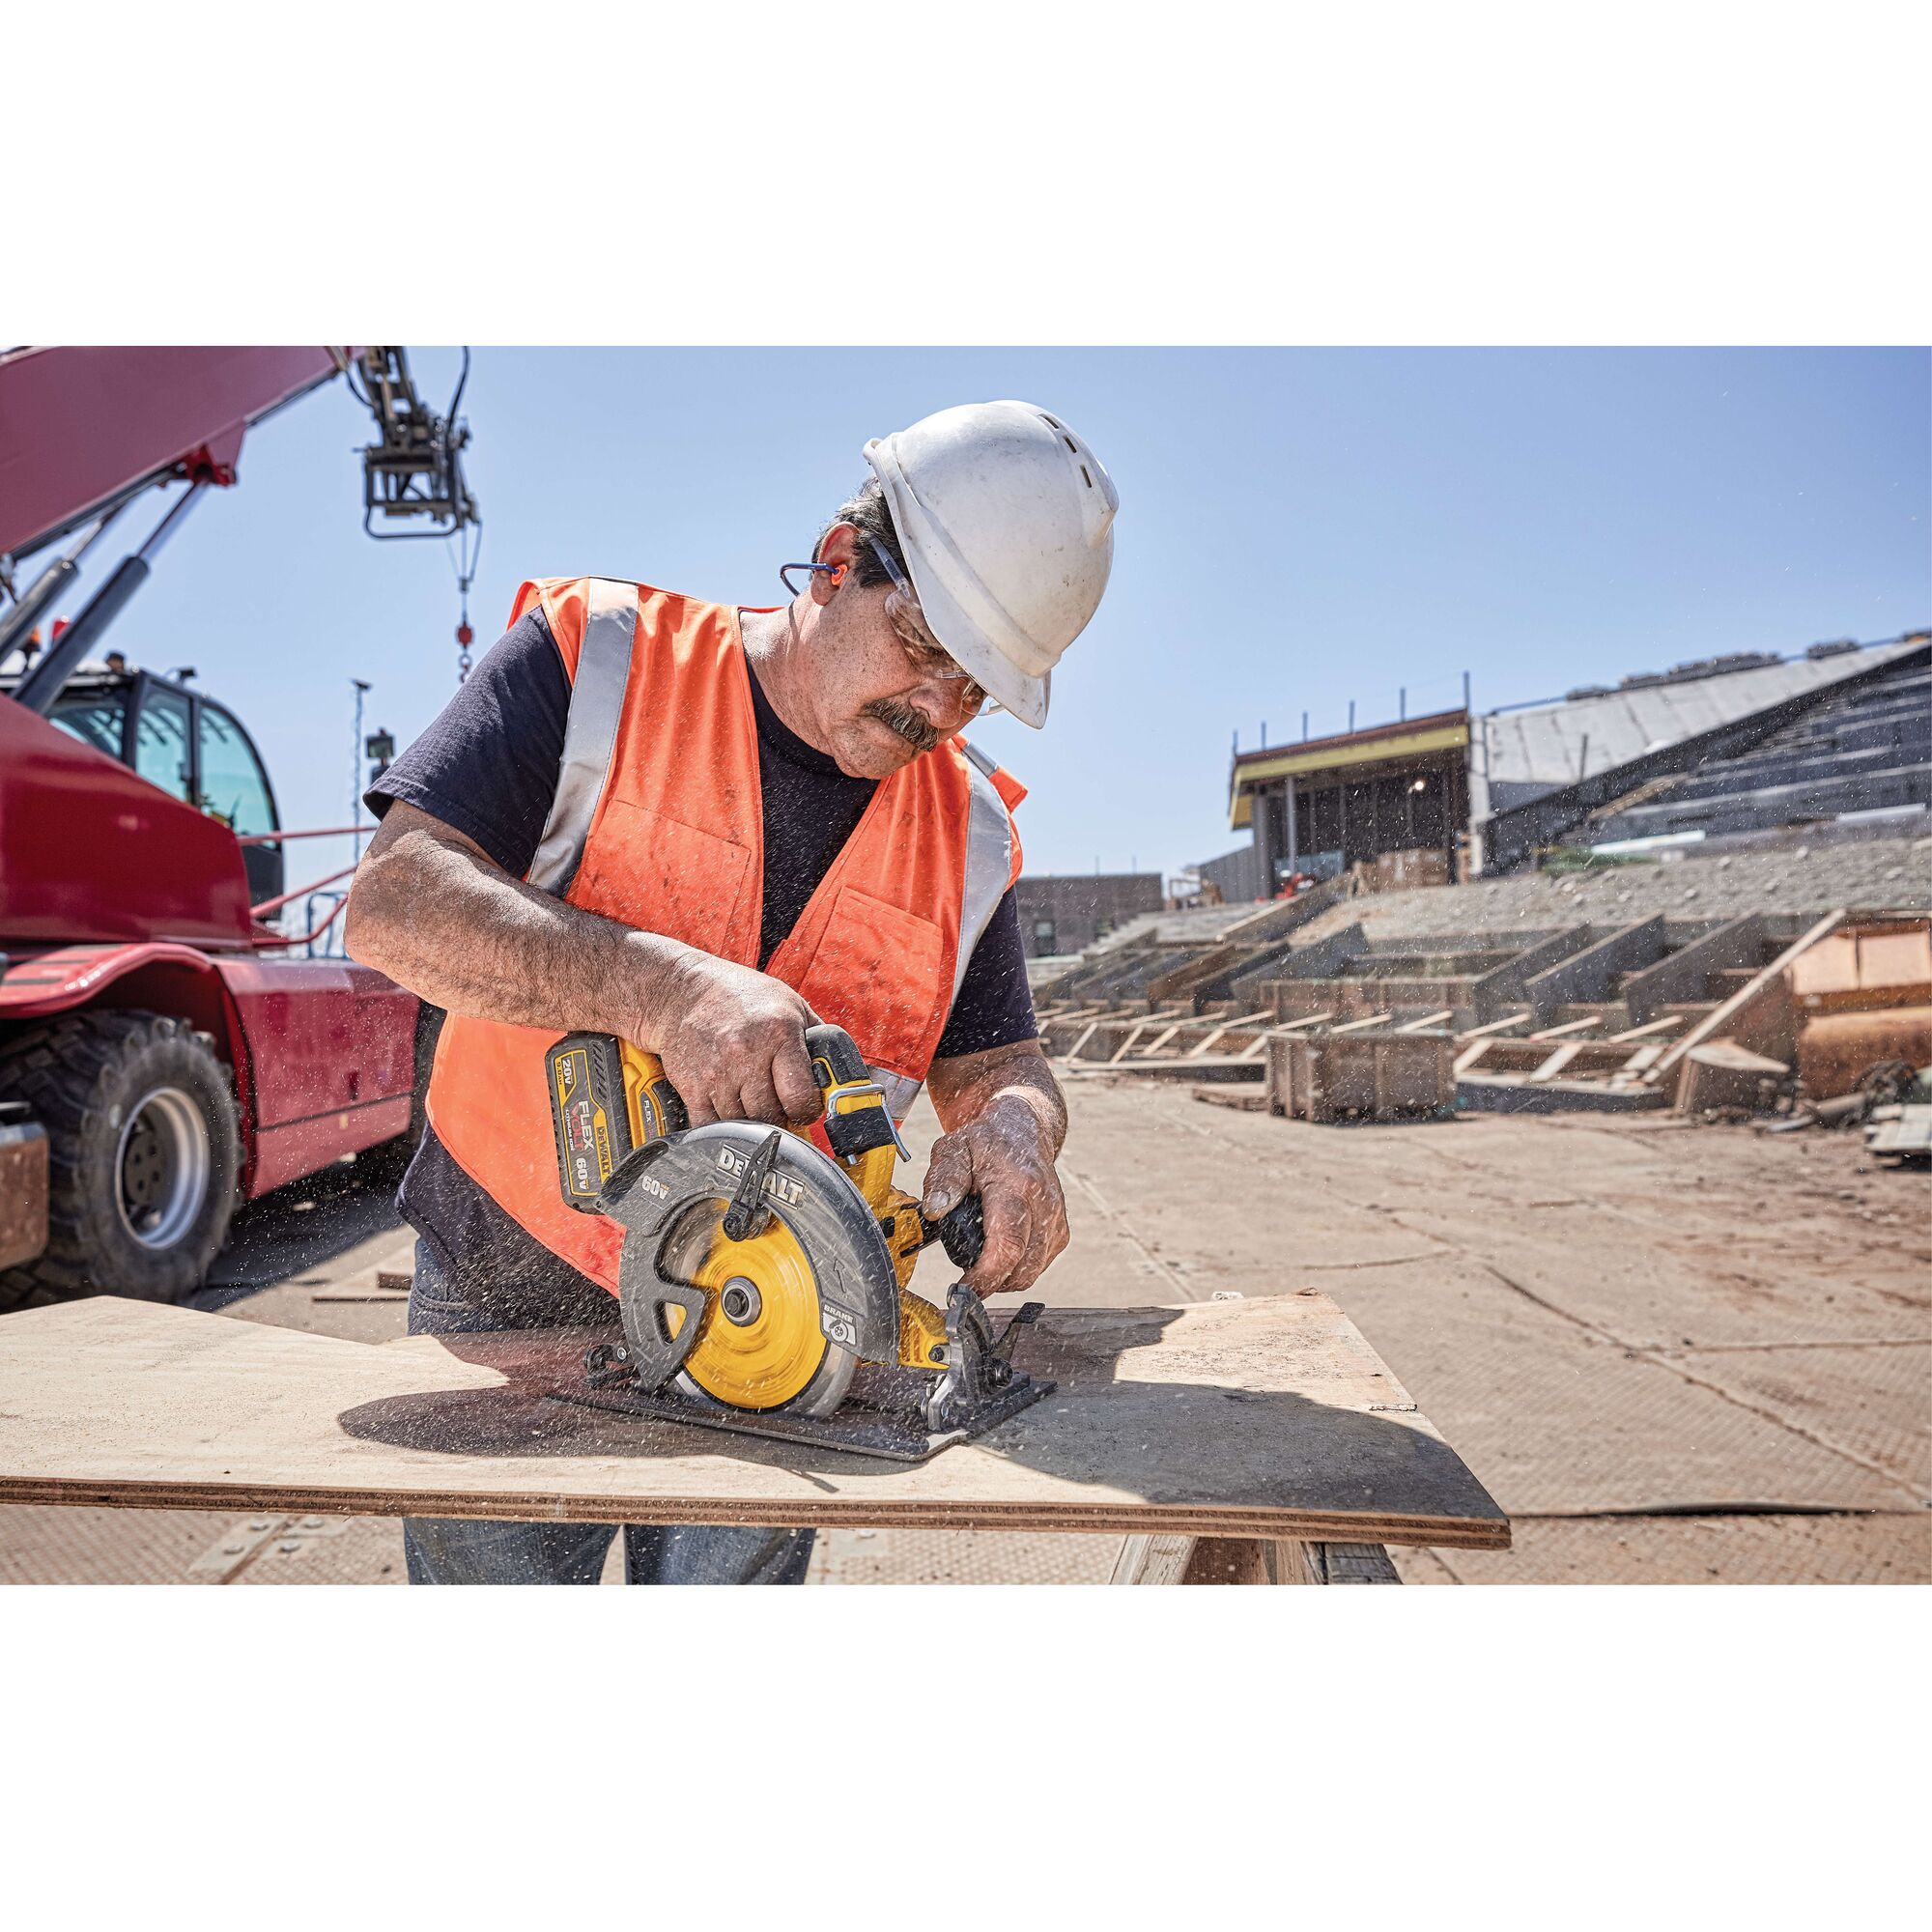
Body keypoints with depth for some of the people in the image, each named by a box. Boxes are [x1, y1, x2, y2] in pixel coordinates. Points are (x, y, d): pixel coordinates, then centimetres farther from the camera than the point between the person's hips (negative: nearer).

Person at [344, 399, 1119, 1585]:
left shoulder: (966, 829, -1)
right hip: (506, 1301, -2)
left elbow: (999, 1061, 5)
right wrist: (662, 986, -35)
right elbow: (396, 903, -20)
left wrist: (1015, 1128, -20)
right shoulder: (601, 658, -10)